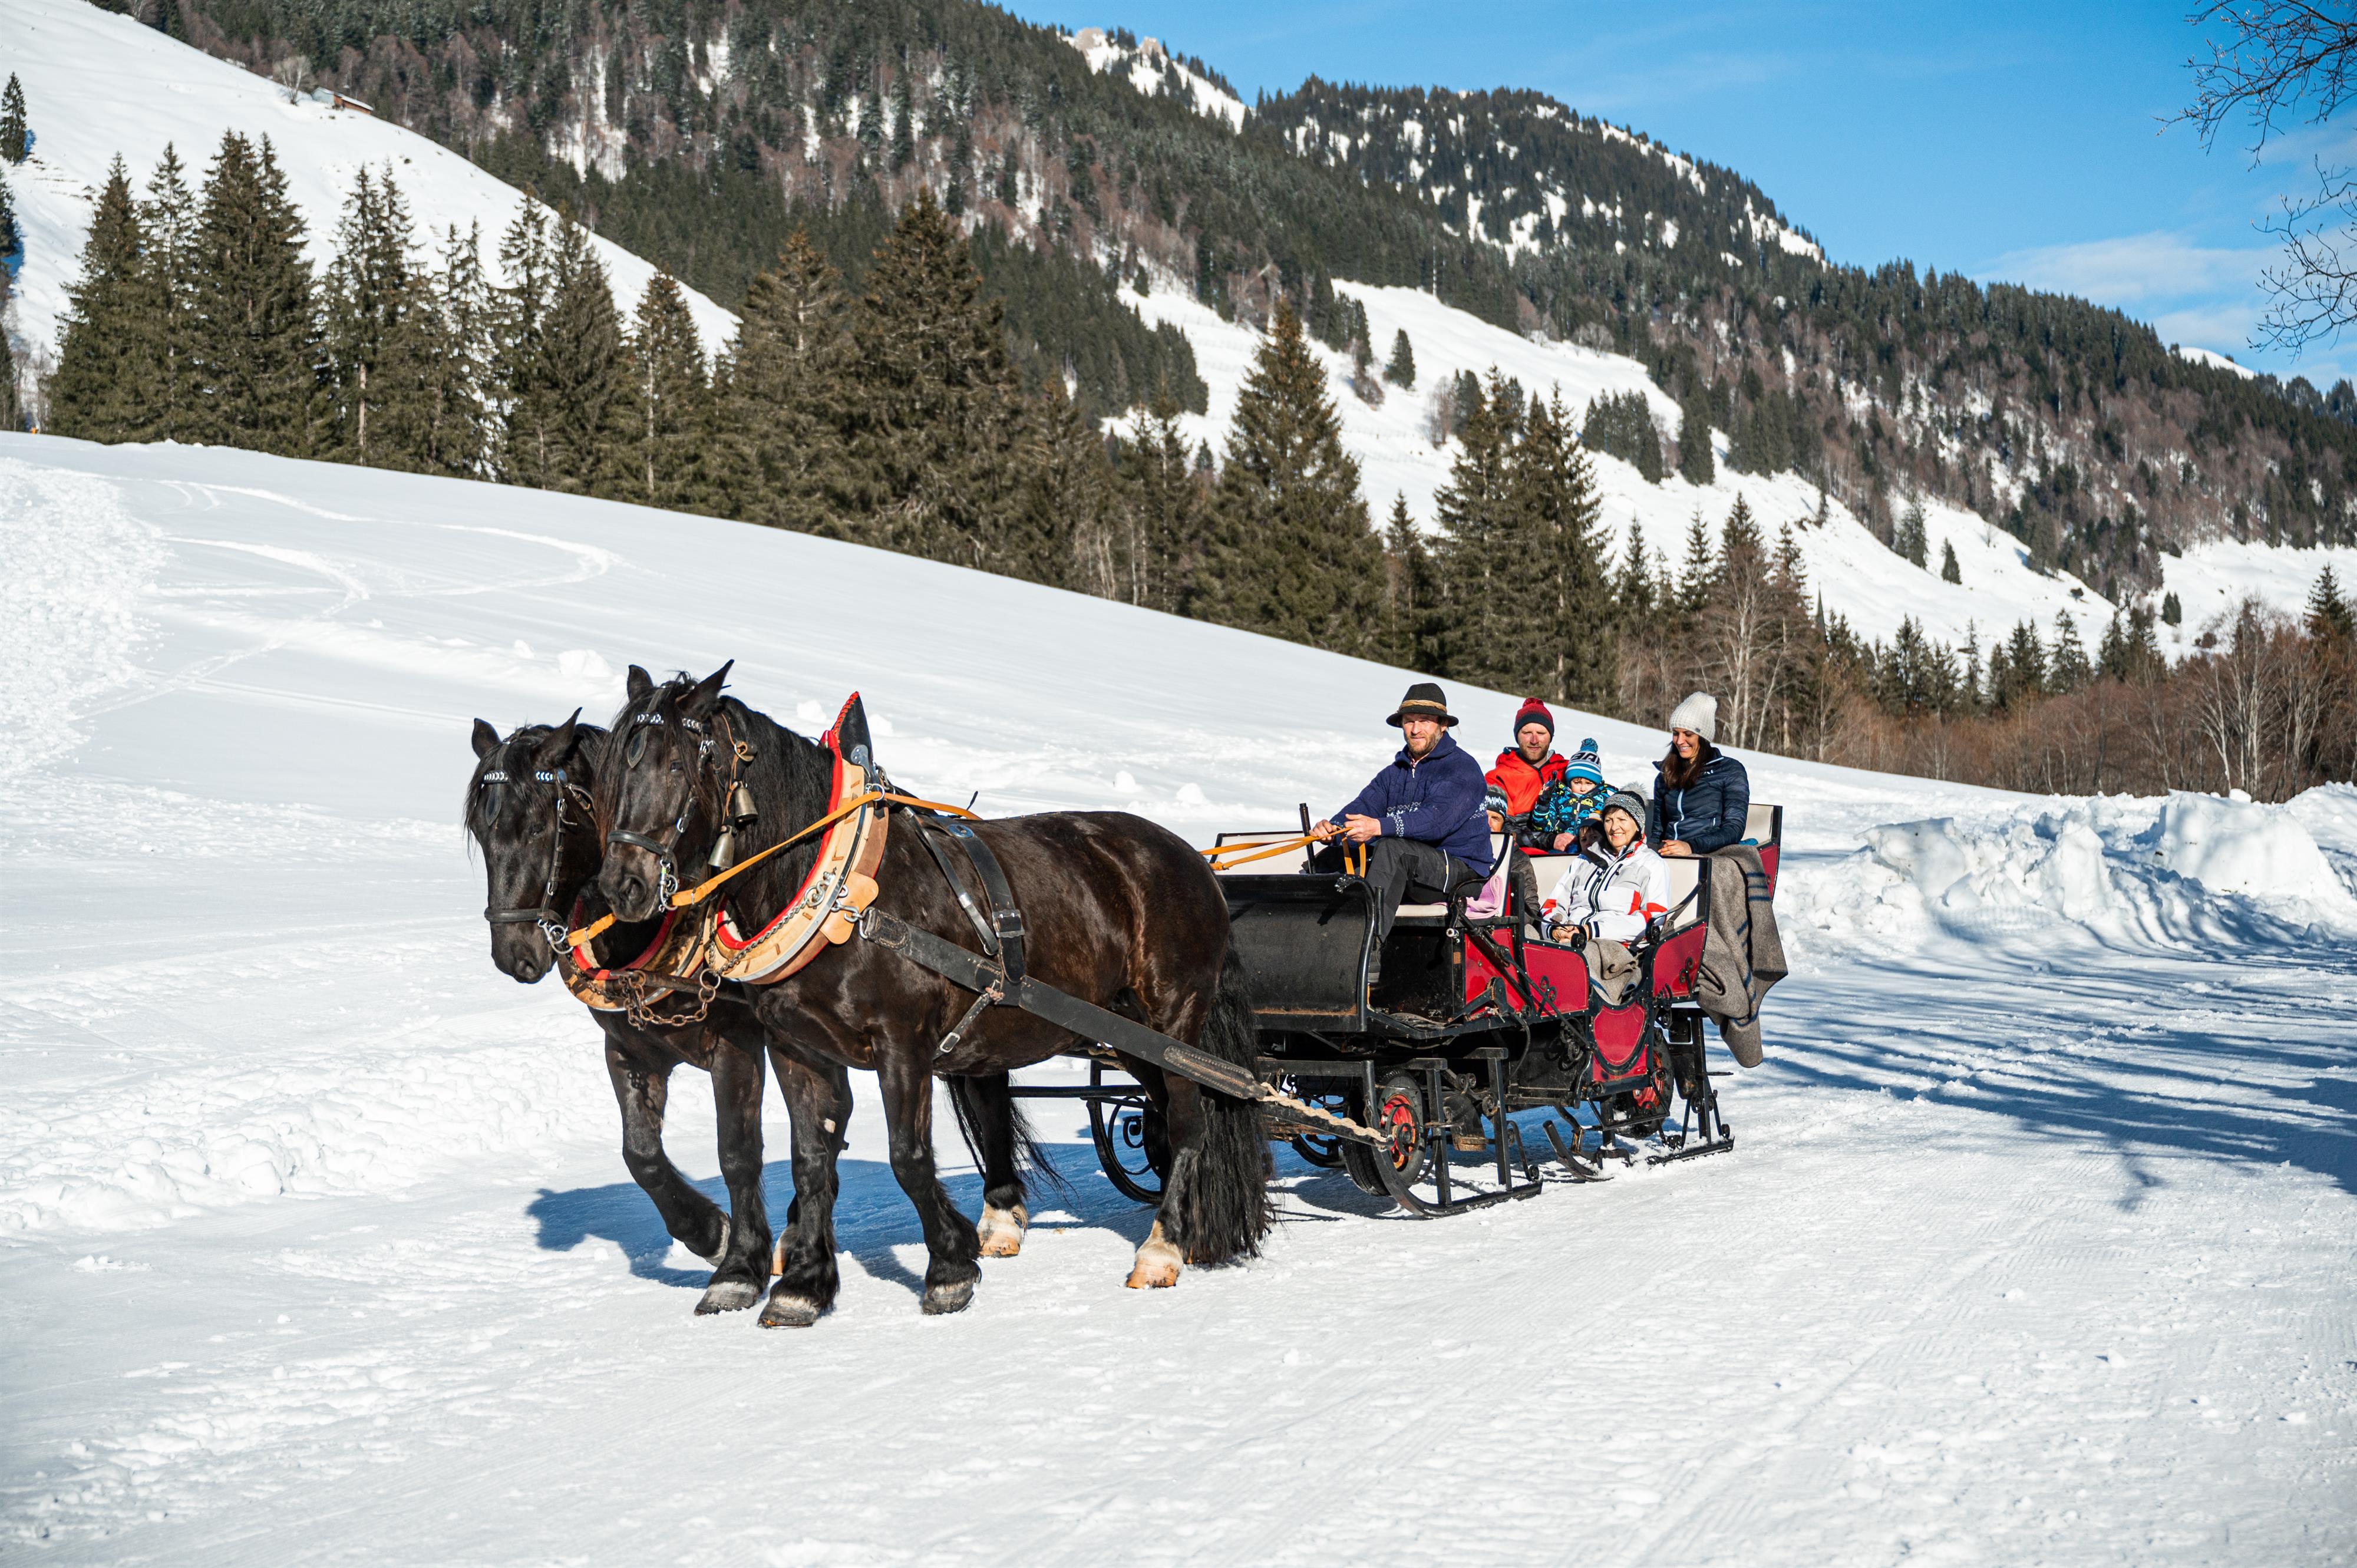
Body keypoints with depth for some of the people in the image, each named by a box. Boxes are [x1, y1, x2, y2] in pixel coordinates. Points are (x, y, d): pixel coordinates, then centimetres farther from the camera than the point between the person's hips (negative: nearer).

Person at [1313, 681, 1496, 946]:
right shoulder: (1395, 772, 18)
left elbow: (1437, 819, -23)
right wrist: (1333, 829, -23)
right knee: (1330, 858, -6)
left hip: (1460, 869, -8)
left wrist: (1379, 827, -39)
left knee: (1391, 847, -34)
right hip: (1408, 874, 8)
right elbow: (1364, 806, 1)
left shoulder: (1462, 768, -6)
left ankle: (1371, 939, -46)